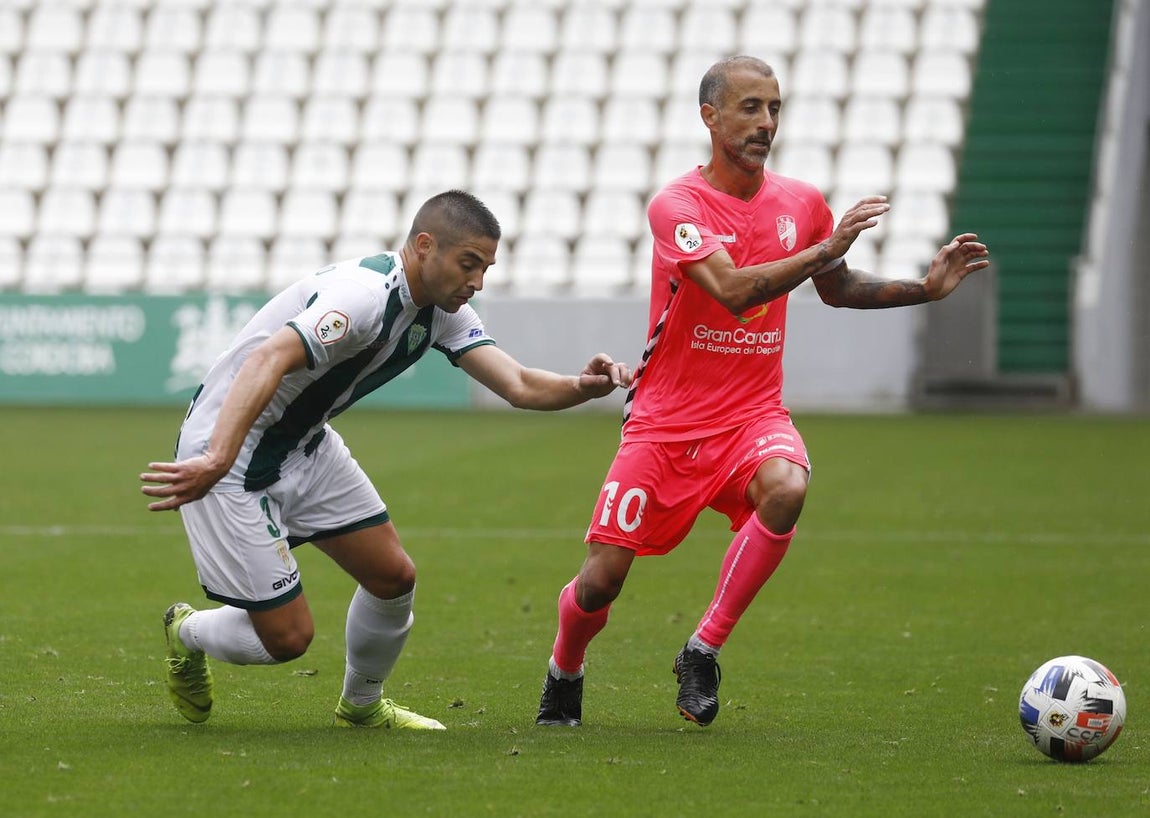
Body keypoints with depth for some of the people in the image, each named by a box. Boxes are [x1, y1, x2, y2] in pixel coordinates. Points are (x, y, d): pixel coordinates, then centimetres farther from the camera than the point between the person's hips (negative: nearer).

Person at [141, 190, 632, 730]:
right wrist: (215, 463, -56)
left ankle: (361, 705, 31)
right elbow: (266, 361, -44)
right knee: (287, 636, -7)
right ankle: (186, 634, 26)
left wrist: (583, 387, -29)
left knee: (393, 576, 5)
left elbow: (519, 386, -6)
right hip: (229, 452, -9)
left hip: (305, 445, 9)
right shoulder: (365, 294, -30)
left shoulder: (443, 311, -1)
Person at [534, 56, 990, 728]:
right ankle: (564, 674, 31)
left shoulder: (801, 203, 3)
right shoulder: (677, 206, -13)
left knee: (786, 488, -33)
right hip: (666, 421, -3)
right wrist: (826, 247, -33)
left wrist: (926, 289, 9)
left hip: (753, 414, 3)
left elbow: (837, 289, 22)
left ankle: (703, 651, -18)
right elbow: (734, 290, -28)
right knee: (602, 580, -4)